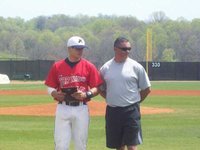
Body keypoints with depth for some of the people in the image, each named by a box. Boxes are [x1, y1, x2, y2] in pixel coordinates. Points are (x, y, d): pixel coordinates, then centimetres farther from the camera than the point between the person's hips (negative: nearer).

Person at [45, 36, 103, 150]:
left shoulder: (89, 66, 2)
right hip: (63, 108, 0)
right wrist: (55, 94, -13)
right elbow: (50, 87, 8)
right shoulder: (57, 66, 3)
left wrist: (86, 94, -17)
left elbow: (97, 88, 2)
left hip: (81, 109, 0)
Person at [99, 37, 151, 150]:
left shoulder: (136, 66, -2)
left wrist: (135, 102, 3)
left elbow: (146, 89, 4)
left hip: (131, 111, -3)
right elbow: (101, 89, 15)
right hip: (112, 111, 3)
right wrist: (112, 100, 7)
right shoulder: (105, 68, 5)